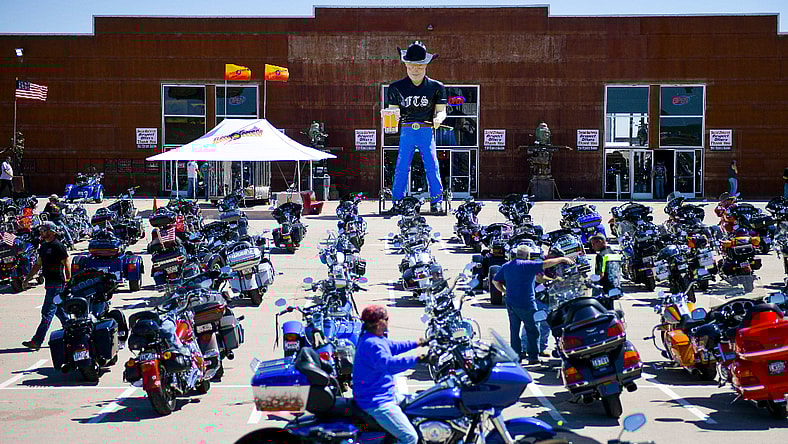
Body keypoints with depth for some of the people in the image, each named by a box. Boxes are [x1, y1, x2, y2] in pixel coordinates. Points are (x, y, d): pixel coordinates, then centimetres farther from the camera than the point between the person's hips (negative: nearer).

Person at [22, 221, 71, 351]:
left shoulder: (57, 246, -12)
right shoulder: (44, 246, 16)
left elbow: (67, 263, -13)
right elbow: (38, 264, 22)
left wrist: (68, 281, -16)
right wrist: (27, 279, 19)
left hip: (57, 283, -9)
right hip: (49, 282, 9)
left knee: (47, 312, -9)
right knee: (59, 311, 15)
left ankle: (37, 341, -10)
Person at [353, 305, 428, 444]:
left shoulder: (376, 339, 10)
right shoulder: (371, 344, -24)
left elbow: (393, 346, 29)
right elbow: (388, 364, -39)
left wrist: (416, 343, 31)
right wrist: (416, 359, -44)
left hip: (386, 395, 12)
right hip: (377, 403, -12)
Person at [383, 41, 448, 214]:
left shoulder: (436, 87, 7)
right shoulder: (397, 87, 9)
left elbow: (441, 110, 6)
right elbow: (393, 109, 10)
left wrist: (438, 118, -17)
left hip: (427, 130, 0)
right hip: (406, 130, 0)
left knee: (432, 165, -5)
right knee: (401, 166, -2)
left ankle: (436, 200, 3)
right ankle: (397, 201, 5)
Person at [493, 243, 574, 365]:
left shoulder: (506, 266, 9)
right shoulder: (528, 265, -12)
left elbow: (495, 281, 12)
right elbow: (545, 264, -16)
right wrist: (562, 259, -6)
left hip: (510, 303, 6)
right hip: (526, 304, -6)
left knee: (514, 330, 14)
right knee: (532, 331, 3)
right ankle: (533, 357, 3)